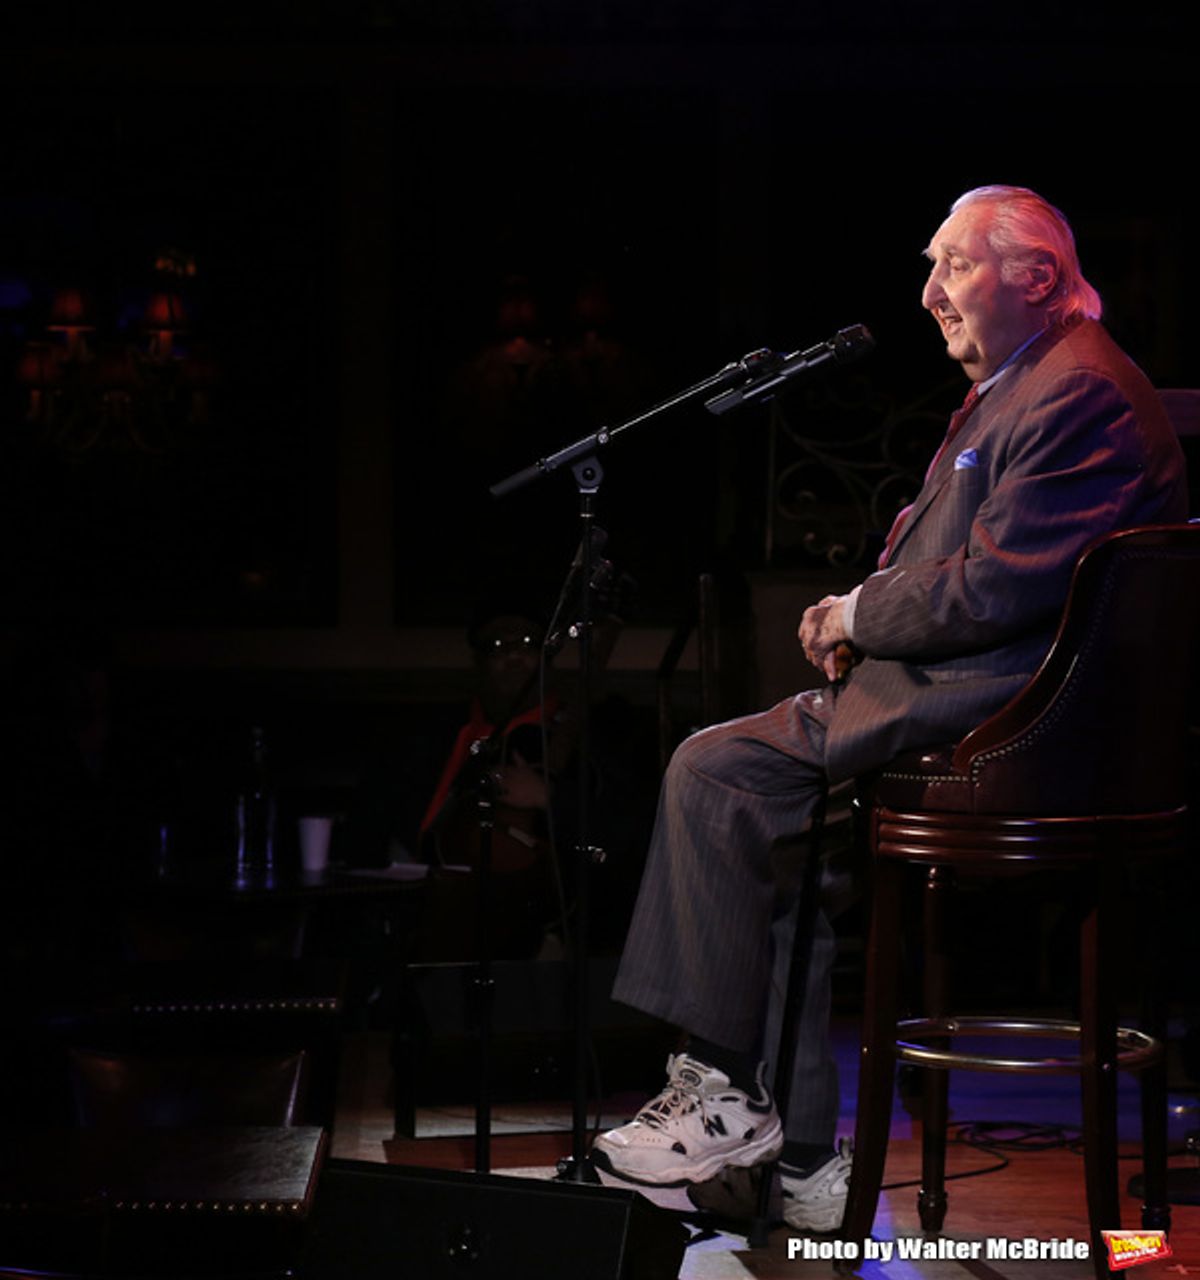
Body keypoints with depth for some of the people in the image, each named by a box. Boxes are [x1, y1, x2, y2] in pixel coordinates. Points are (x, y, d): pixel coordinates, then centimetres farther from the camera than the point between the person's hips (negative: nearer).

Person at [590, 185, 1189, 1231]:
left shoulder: (1079, 394, -15)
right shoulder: (1019, 383, 21)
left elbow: (995, 590, -23)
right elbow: (953, 551, 27)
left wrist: (861, 615, -8)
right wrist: (865, 619, 7)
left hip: (992, 713, -11)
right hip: (961, 686, 11)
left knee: (712, 775, -13)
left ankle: (731, 1095, -5)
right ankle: (800, 1158, 4)